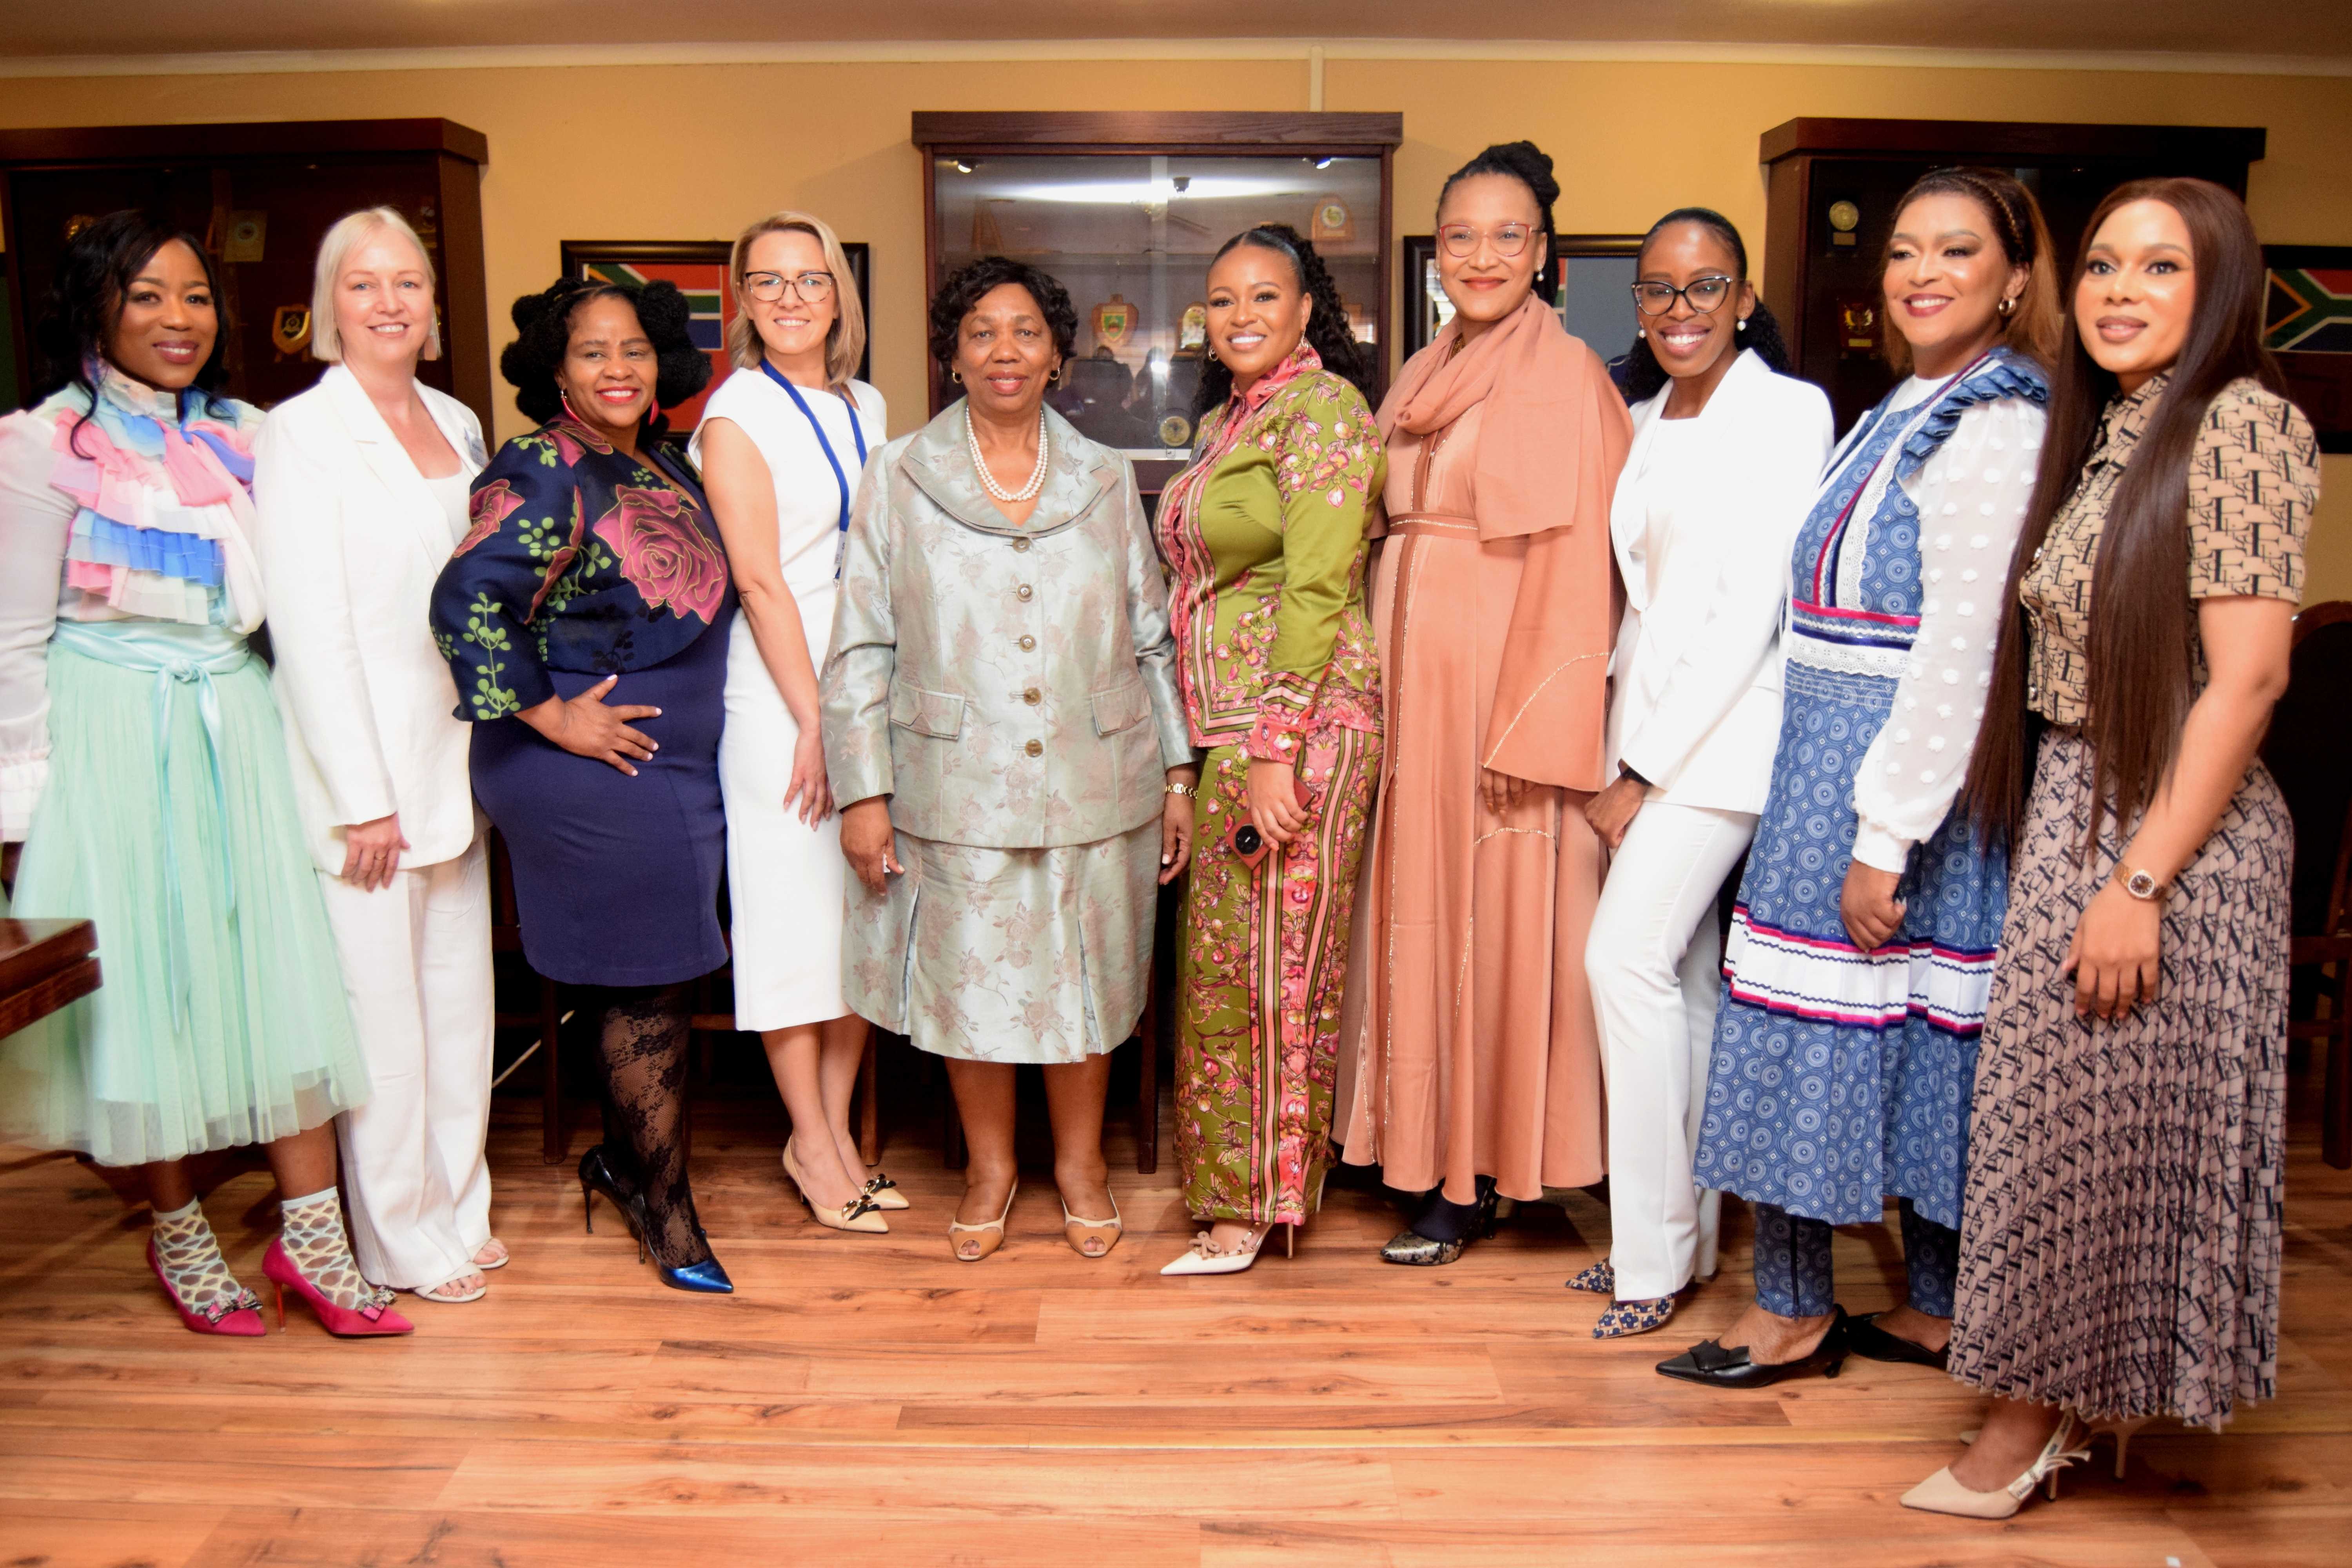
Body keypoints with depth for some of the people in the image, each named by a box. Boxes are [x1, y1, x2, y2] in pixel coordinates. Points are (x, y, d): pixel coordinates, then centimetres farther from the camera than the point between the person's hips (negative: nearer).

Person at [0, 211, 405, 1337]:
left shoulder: (244, 434, 9)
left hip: (238, 728, 4)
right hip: (113, 734, -4)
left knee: (279, 966, 2)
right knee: (144, 976, 4)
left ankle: (310, 1236, 10)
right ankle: (178, 1236, 21)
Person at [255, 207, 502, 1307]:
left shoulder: (459, 424, 12)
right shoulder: (299, 433, -8)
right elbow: (310, 627, -13)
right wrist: (362, 798, -15)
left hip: (455, 752, 7)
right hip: (365, 766, -6)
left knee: (461, 995, 13)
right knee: (382, 1010, 2)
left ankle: (459, 1209, 28)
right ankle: (401, 1241, 17)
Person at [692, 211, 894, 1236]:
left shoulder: (867, 407, 12)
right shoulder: (737, 414, -7)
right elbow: (761, 582, -12)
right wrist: (815, 720, -14)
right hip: (780, 690, -6)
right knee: (795, 908, 0)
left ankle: (834, 1127, 21)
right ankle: (812, 1145, 13)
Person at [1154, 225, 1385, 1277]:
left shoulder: (1322, 409, -10)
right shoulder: (1223, 419, 18)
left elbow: (1317, 591, -18)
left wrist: (1275, 750, -22)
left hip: (1302, 720, -9)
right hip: (1226, 723, 9)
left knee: (1272, 953, -2)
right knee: (1220, 952, 12)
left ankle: (1256, 1198, 11)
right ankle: (1233, 1176, 25)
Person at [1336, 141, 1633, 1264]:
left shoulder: (1564, 380, -8)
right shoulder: (1424, 378, 15)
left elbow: (1573, 569, -14)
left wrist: (1530, 731, -18)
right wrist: (1379, 688, 12)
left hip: (1501, 683, -7)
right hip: (1410, 684, 7)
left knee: (1491, 919, 0)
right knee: (1414, 908, 12)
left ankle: (1476, 1179, 13)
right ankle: (1417, 1137, 25)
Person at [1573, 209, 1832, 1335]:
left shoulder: (1786, 409, -8)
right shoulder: (1642, 422, 15)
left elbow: (1753, 608, -14)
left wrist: (1645, 769, -14)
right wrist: (1621, 745, 6)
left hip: (1723, 726, -7)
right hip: (1644, 721, 7)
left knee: (1627, 955, -13)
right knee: (1681, 971, 9)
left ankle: (1652, 1257, -1)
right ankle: (1687, 1235, 19)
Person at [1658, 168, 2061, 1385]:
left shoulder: (1993, 427, -14)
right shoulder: (1907, 412, 15)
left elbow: (1964, 646, -20)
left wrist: (1885, 836, -21)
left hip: (1904, 779, -9)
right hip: (1835, 764, 9)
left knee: (1821, 1032, -2)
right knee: (1913, 1039, 13)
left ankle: (1792, 1316, 13)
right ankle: (1940, 1309, 25)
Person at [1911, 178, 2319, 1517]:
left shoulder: (2240, 421, -12)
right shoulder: (2106, 431, 12)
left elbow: (2247, 677, -18)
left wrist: (2139, 882, -21)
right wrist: (2060, 845, 8)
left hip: (2173, 830, -8)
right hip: (2072, 814, 8)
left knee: (2112, 1121, 4)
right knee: (2069, 1111, 14)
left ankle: (2039, 1418, 20)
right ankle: (2063, 1402, 29)